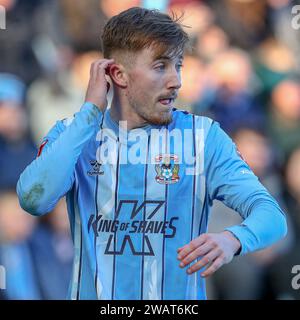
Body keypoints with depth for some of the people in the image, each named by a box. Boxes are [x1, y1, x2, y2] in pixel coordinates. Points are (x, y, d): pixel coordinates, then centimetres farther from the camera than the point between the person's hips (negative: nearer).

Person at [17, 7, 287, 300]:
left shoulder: (204, 137, 3)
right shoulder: (72, 134, 6)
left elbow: (272, 215, -5)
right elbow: (34, 200, -12)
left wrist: (232, 240, -27)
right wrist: (91, 110, -7)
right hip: (93, 293, 1)